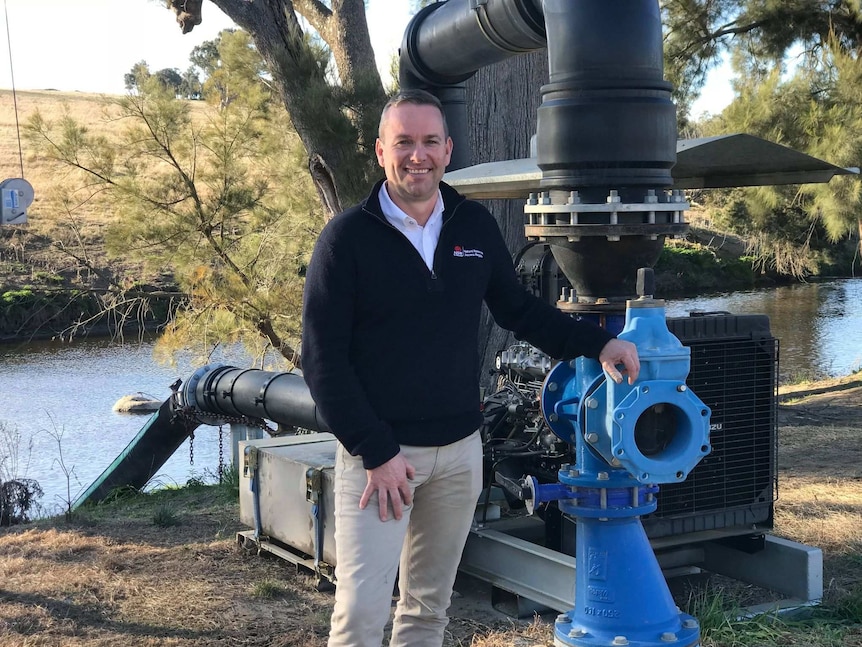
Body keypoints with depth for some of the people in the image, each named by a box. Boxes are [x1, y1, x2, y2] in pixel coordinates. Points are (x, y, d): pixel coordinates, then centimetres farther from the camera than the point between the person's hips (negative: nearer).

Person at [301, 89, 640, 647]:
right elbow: (323, 358, -10)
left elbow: (518, 308, 17)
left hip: (459, 449, 4)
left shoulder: (475, 225, 4)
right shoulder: (348, 236, -9)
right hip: (379, 450, -4)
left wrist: (597, 343, 7)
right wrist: (374, 452, -15)